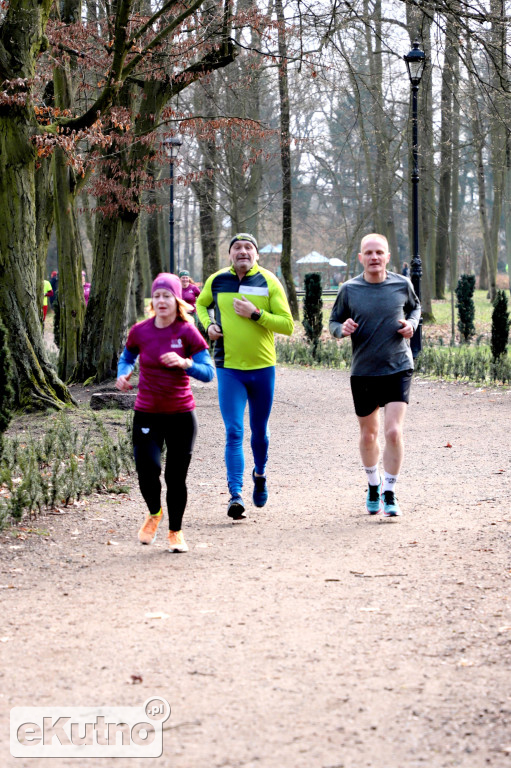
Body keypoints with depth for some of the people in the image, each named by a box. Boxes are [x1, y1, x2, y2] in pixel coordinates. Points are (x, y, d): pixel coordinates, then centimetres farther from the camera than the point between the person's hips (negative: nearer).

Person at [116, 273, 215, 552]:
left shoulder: (187, 333, -7)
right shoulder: (140, 332, 0)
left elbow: (208, 372, -10)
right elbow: (126, 358, 19)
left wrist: (184, 363, -27)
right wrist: (123, 374, -3)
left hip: (181, 415, -1)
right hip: (147, 414, 1)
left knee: (176, 477, 2)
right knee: (147, 468, -16)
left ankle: (175, 532, 24)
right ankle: (154, 513, 16)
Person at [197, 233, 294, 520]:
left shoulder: (269, 282, -5)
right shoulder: (217, 281, 1)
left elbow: (287, 325, -8)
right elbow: (201, 304, 23)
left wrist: (256, 314, -19)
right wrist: (208, 325, 3)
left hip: (263, 368, 0)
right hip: (229, 368, 0)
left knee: (259, 430, 15)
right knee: (234, 432, -11)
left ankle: (260, 475, 42)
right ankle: (236, 494, -16)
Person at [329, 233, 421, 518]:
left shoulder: (402, 285, -1)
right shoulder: (349, 290, -3)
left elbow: (415, 308, 18)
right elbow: (334, 323, 7)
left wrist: (411, 324, -3)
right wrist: (343, 329, -16)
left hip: (398, 369, -1)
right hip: (363, 372, 1)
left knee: (394, 432, -15)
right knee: (369, 434, 13)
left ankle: (390, 495, -3)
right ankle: (374, 485, 37)